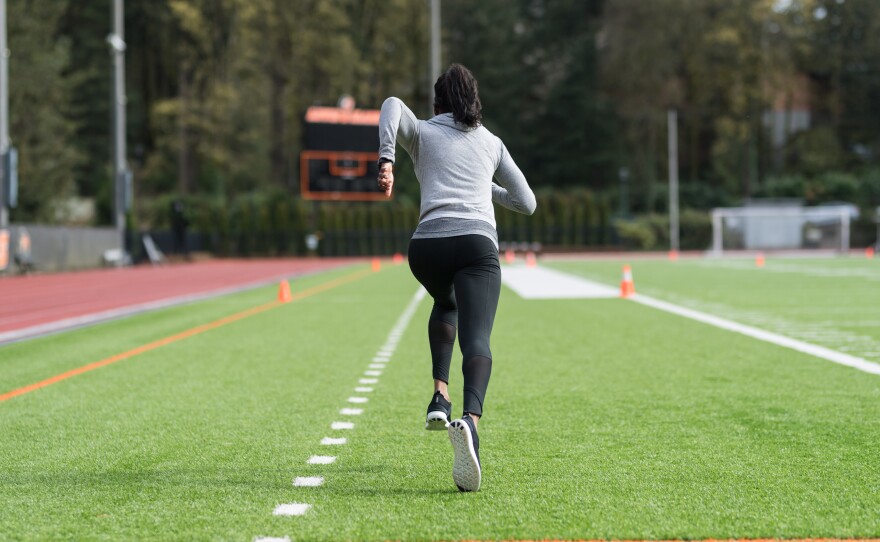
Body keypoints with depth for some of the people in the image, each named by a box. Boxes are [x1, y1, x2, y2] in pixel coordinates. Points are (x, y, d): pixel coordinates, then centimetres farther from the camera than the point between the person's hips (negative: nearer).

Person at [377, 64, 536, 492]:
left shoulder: (422, 132, 21)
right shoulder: (491, 142, 26)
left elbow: (393, 105, -3)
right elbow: (527, 203, 30)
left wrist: (385, 160, -13)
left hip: (427, 244, 1)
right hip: (478, 242, -1)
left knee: (445, 304, 34)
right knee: (476, 340, -15)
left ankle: (440, 397, 19)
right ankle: (470, 420, -45)